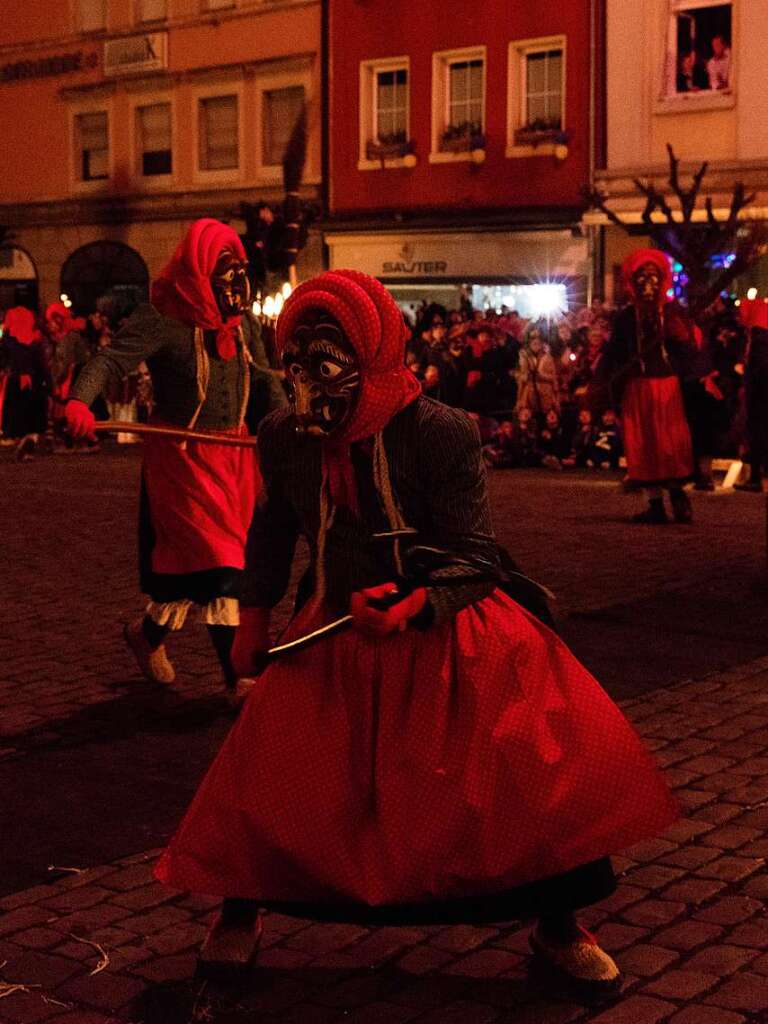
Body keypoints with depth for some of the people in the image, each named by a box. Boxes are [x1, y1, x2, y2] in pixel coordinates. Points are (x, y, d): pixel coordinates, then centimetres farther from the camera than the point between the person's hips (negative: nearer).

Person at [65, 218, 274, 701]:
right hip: (182, 455, -7)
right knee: (213, 554, -8)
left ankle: (150, 633, 31)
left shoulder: (237, 318, 9)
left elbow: (263, 376, 20)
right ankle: (236, 675, 3)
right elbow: (113, 359, -26)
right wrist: (80, 400, -44)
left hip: (232, 455, 7)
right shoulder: (161, 318, -13)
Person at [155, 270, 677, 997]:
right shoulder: (284, 438, -6)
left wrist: (415, 606, -36)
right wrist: (254, 616, 20)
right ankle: (240, 914, 24)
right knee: (267, 763, -4)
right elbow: (273, 527, 15)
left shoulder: (439, 433, -19)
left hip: (446, 626, -3)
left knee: (554, 747, -15)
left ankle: (558, 929, 6)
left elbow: (474, 555, -18)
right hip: (338, 635, 3)